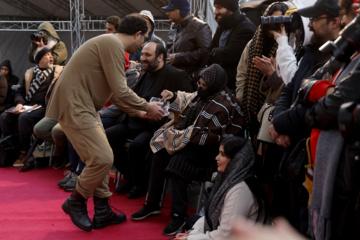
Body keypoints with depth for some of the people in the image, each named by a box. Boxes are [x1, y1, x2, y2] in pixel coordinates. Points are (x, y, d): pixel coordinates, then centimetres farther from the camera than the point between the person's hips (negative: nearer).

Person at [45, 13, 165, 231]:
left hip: (85, 107, 10)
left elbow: (114, 94, 21)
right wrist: (148, 107, -5)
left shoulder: (112, 45, 17)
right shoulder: (113, 44, -15)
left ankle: (102, 213, 18)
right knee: (103, 159, -9)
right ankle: (75, 203, 11)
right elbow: (120, 91, -19)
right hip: (75, 107, -10)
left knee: (101, 158, 10)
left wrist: (139, 112, 21)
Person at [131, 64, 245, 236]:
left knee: (177, 162, -29)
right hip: (189, 137, 9)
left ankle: (179, 215, -18)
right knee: (160, 154, -7)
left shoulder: (222, 106, -23)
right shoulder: (204, 93, 5)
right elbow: (188, 101, 25)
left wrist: (181, 136, -20)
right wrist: (174, 97, 5)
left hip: (206, 147, -9)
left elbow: (209, 137, -24)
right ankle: (152, 204, 3)